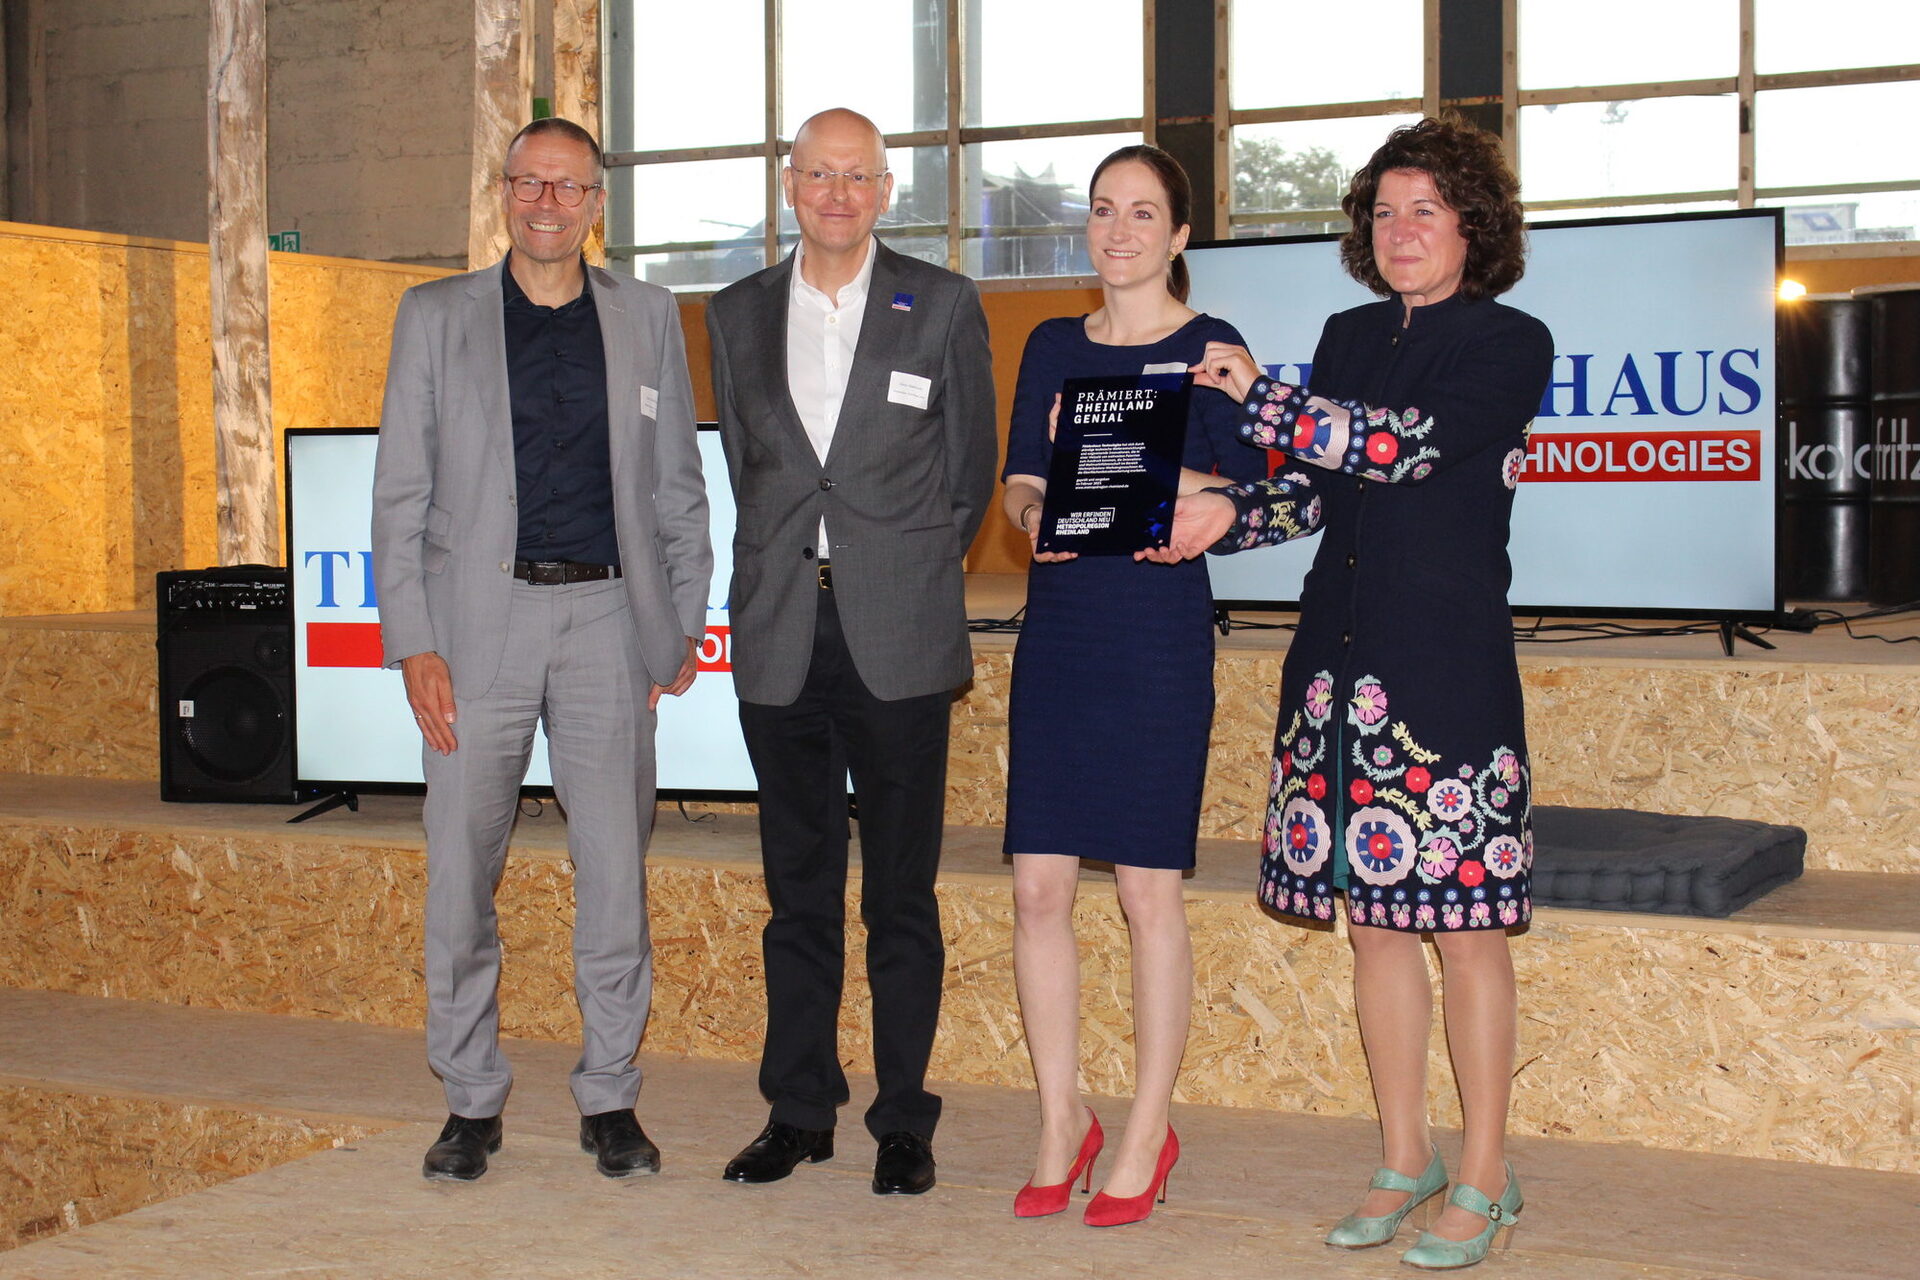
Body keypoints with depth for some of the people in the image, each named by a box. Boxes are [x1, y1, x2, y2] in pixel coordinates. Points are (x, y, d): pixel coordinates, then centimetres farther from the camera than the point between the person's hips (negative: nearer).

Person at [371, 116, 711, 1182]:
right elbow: (400, 493, 4)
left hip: (607, 619, 1)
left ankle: (610, 1099, 14)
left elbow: (678, 485, 14)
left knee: (615, 870, 2)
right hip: (479, 621, 0)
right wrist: (413, 644, -4)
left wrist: (685, 623, 7)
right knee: (459, 872, 1)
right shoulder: (436, 316, 8)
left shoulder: (649, 317, 11)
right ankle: (471, 1102, 15)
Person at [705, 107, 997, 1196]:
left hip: (898, 638, -3)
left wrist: (909, 573, 7)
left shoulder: (944, 306, 3)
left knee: (902, 892, 2)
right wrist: (795, 577, 12)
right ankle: (800, 1108, 19)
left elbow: (971, 466, 7)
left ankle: (904, 1119, 11)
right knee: (798, 888, 10)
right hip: (782, 637, 3)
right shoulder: (739, 315, 11)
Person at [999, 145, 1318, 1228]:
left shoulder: (1208, 348, 1)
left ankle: (1149, 1134, 13)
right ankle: (1063, 1122, 17)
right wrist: (1036, 510, -11)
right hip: (1058, 632, 4)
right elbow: (1020, 480, 11)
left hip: (1161, 633, -4)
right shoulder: (1055, 346, 14)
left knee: (1150, 891, 0)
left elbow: (1245, 497, -5)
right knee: (1040, 886, 2)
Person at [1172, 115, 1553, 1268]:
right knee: (1373, 918, 10)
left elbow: (1405, 446, -16)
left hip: (1449, 663, -6)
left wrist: (1260, 397, -13)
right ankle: (1406, 1161, 22)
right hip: (1341, 655, 6)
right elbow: (1320, 485, 15)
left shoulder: (1510, 344, -3)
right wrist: (1228, 513, -2)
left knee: (1462, 921, -1)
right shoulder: (1350, 338, 16)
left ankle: (1485, 1178, 11)